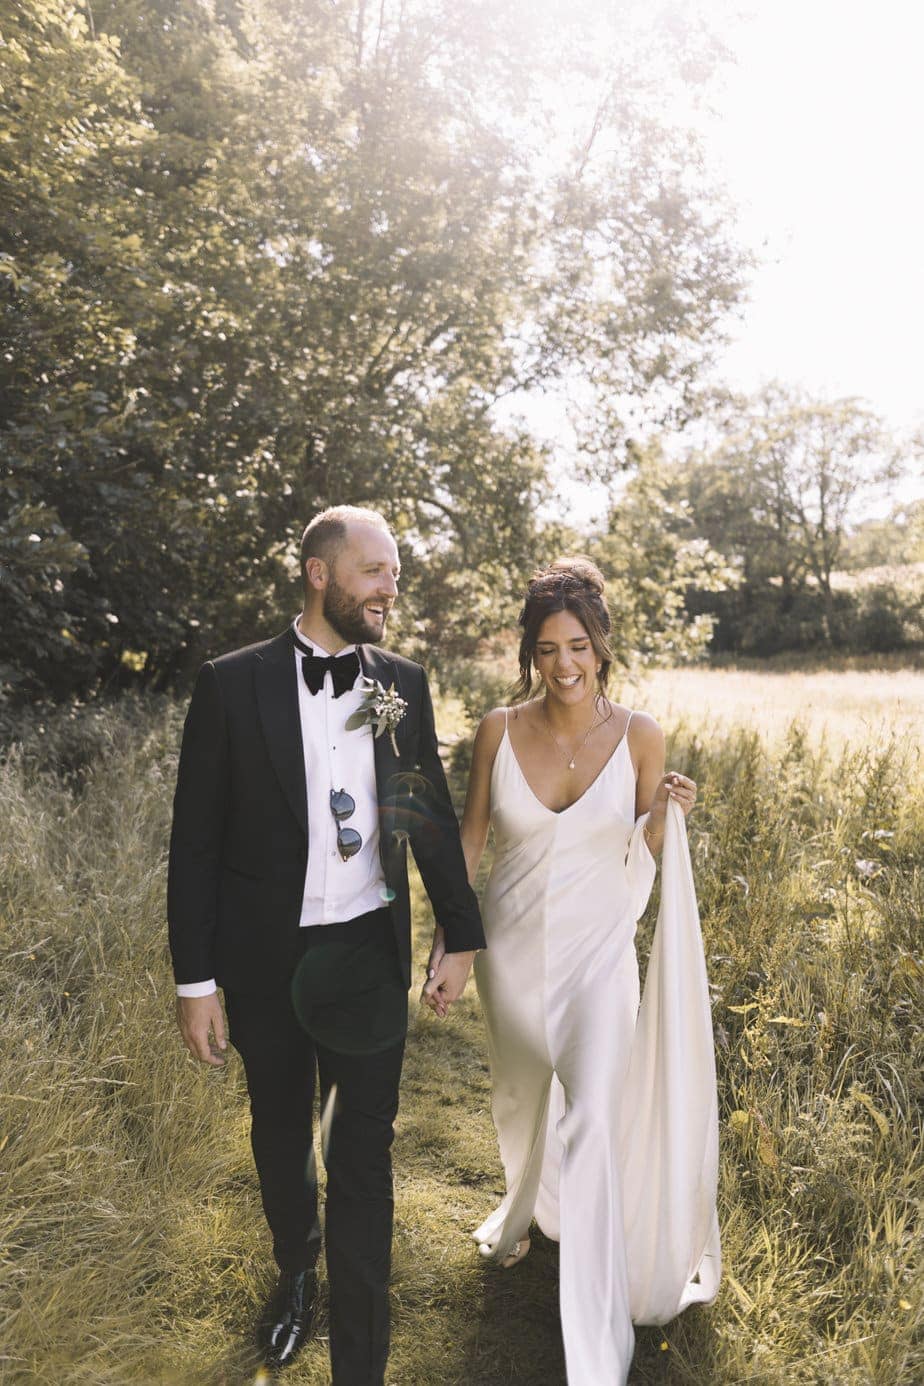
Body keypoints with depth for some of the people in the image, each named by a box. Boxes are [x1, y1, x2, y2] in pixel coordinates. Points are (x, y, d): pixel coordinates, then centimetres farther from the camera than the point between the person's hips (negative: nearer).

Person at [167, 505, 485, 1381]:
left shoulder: (403, 685, -2)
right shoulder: (232, 685, -10)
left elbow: (434, 817, 5)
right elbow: (196, 842, -7)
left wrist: (461, 933, 7)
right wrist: (196, 981, -7)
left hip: (369, 953, 1)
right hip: (264, 958, 0)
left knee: (362, 1154, 8)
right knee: (280, 1136, 21)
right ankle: (294, 1268, 52)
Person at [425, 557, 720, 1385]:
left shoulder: (639, 736, -12)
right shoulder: (501, 729, -10)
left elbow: (639, 859, -2)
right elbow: (470, 839, -1)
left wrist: (667, 815, -23)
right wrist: (444, 948, -1)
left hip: (597, 950, -2)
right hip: (512, 944, 2)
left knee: (592, 1123, -6)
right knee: (521, 1098, 23)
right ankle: (526, 1209, 57)